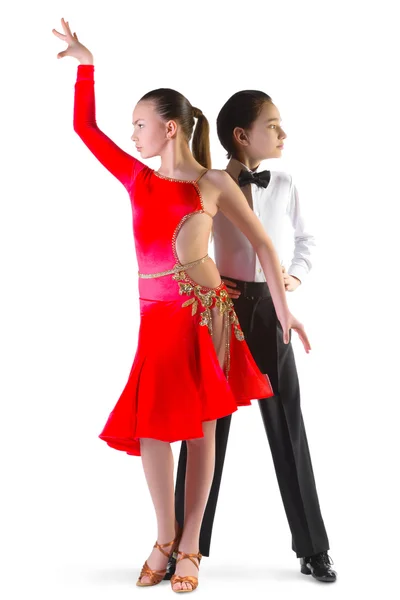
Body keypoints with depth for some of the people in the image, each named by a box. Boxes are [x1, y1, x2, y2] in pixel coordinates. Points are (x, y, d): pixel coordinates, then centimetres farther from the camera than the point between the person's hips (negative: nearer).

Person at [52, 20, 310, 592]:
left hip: (204, 311, -3)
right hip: (156, 315, 3)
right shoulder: (139, 179, 12)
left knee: (199, 427, 3)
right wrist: (84, 63, 11)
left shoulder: (214, 183, 2)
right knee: (151, 425, -1)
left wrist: (283, 307, 1)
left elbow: (263, 244, 5)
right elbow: (85, 126, 16)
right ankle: (165, 539, 17)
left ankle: (189, 546, 13)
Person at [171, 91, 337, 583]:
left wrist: (298, 275, -1)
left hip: (270, 312, 2)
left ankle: (312, 547, 16)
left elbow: (306, 238, 15)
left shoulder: (285, 185, 2)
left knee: (288, 427, 5)